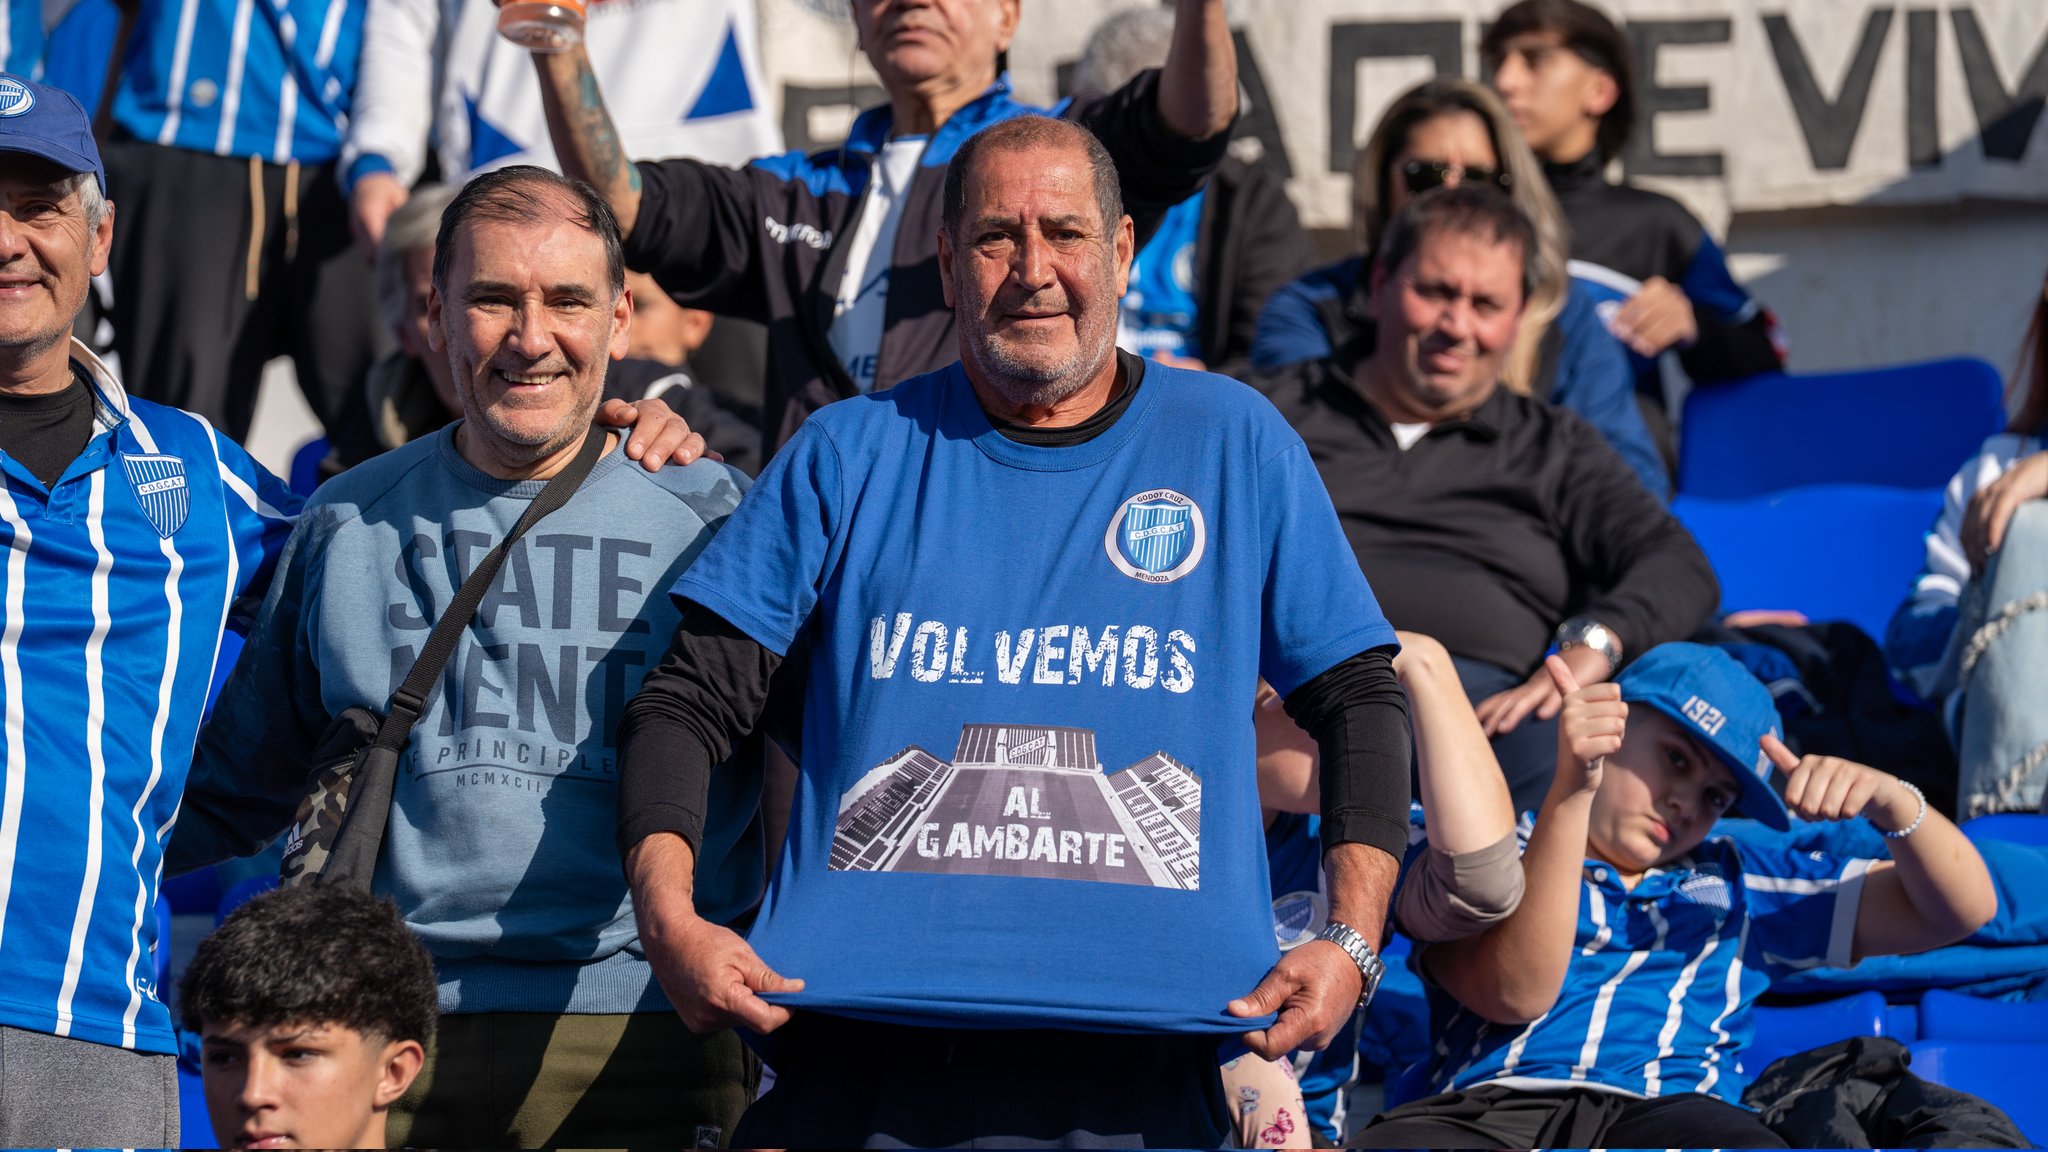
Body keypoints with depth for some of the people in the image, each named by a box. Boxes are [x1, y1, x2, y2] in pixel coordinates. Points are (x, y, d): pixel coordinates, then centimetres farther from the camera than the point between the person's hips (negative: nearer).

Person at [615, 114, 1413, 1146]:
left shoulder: (1234, 444, 12)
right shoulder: (849, 455, 12)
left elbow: (1358, 700, 12)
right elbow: (690, 704, 9)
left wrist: (1349, 942, -3)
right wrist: (669, 919, -9)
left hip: (1143, 1042, 0)